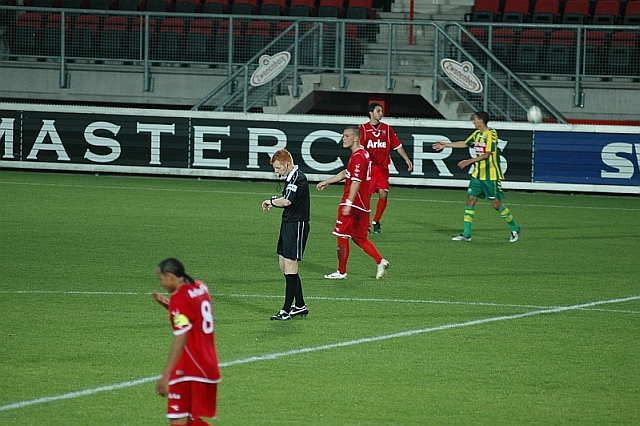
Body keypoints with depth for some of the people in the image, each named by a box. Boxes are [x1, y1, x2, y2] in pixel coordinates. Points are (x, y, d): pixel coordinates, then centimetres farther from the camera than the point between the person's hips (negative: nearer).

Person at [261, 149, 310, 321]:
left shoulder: (298, 178, -17)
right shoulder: (290, 178, 15)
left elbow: (287, 201, -30)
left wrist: (271, 201, -12)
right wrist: (275, 201, 2)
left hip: (297, 225, -11)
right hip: (288, 223, 11)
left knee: (290, 266, -9)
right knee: (284, 265, 12)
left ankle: (287, 310, -7)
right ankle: (300, 306, 19)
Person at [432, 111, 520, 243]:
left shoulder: (491, 134, -15)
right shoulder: (477, 134, 9)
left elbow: (487, 154, -23)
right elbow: (465, 144, 25)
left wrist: (469, 161, -29)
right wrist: (445, 145, 29)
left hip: (491, 175, -8)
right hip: (478, 174, 8)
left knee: (496, 204, -4)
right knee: (470, 200, 1)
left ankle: (515, 228, 14)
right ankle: (466, 234, 4)